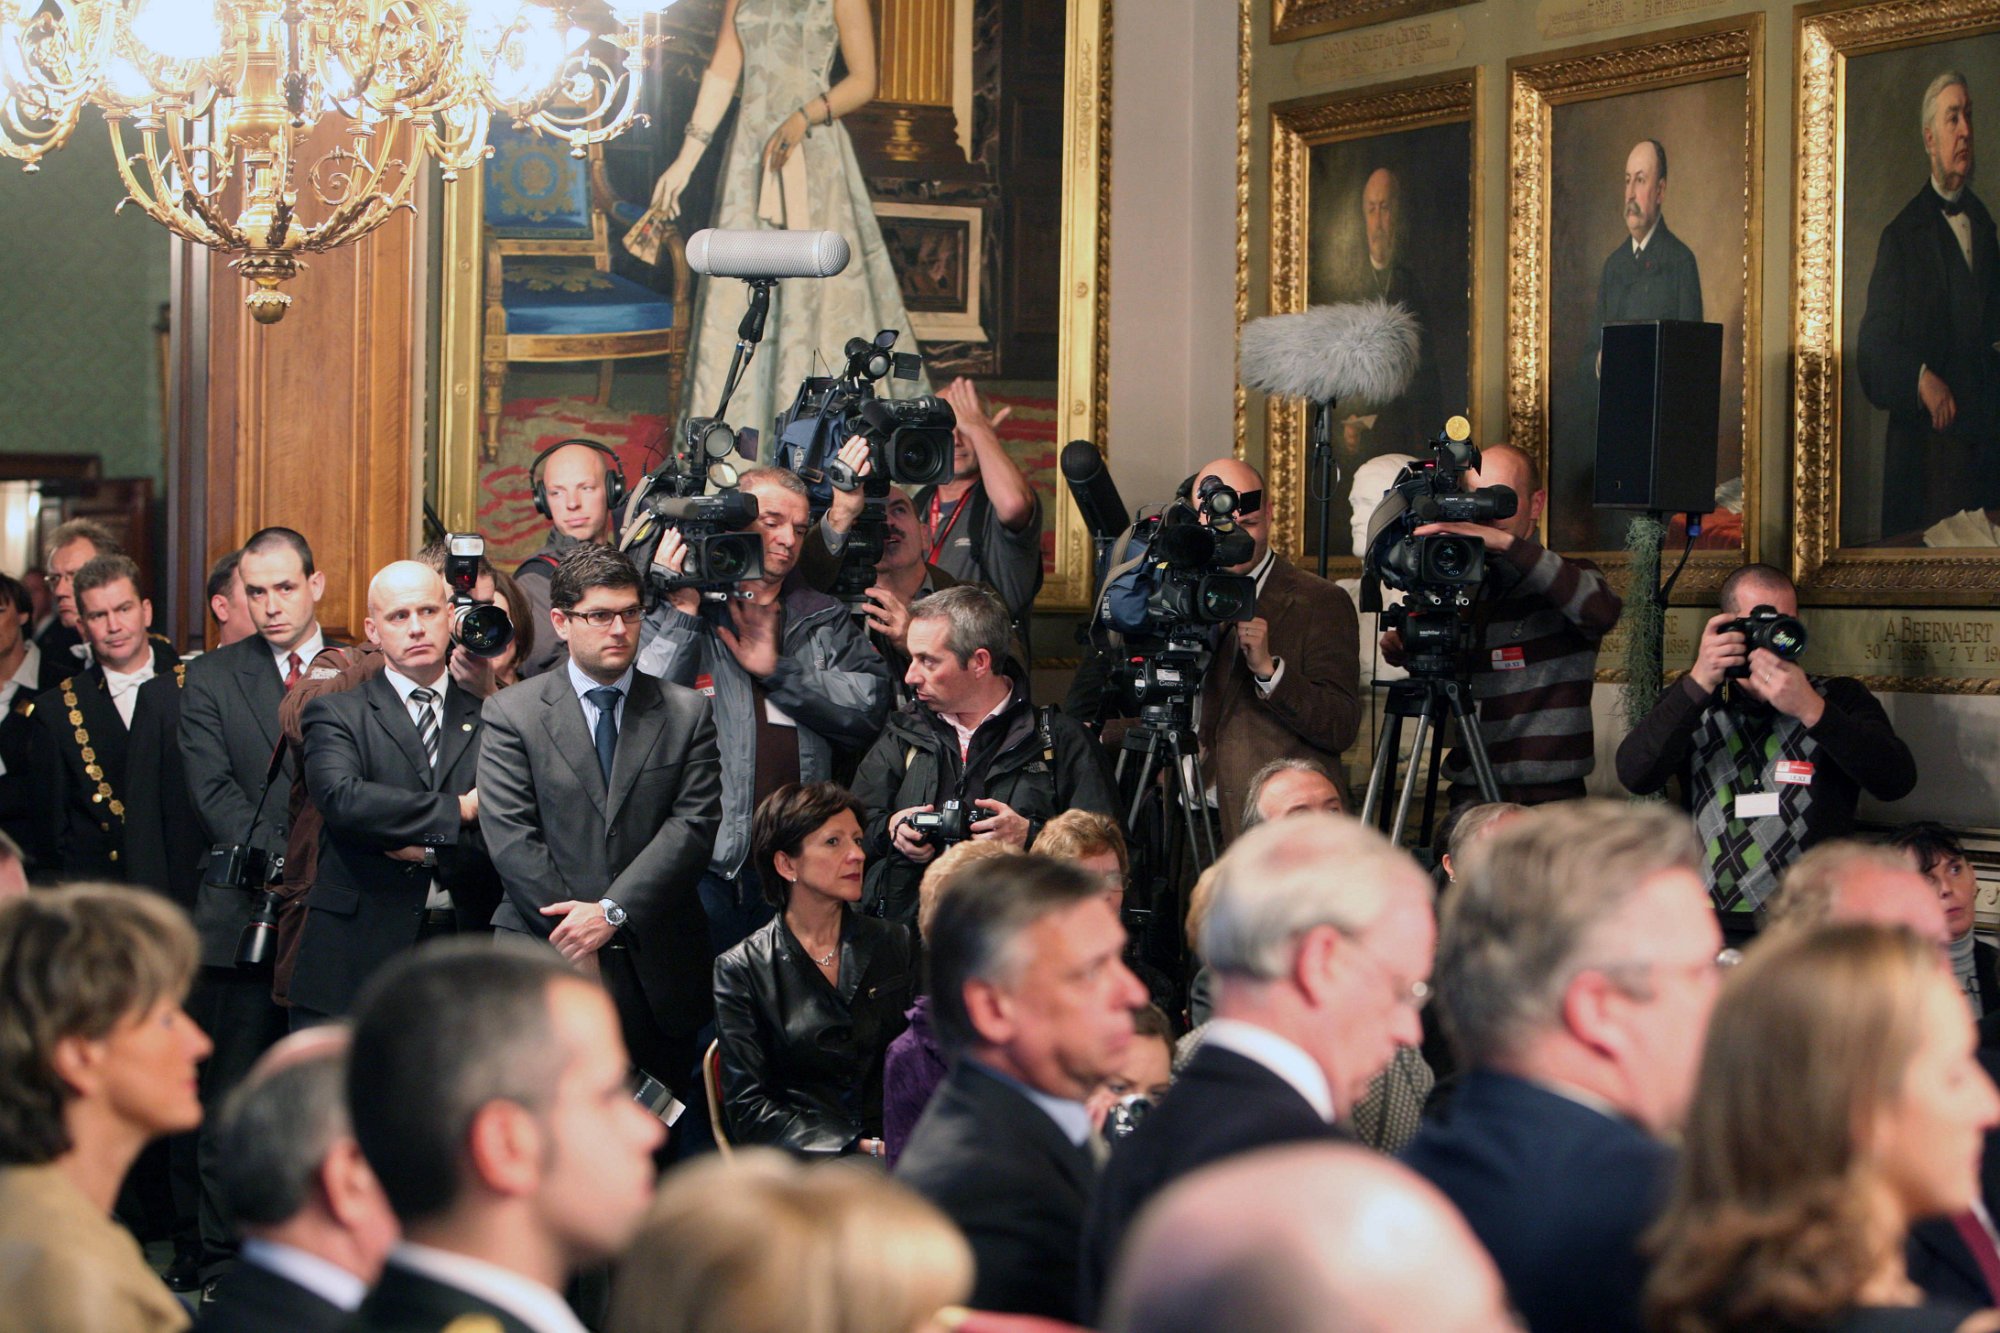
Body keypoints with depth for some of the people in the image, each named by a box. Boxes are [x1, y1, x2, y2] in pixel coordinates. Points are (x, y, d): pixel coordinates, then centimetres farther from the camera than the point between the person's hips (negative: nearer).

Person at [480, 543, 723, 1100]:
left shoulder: (687, 713, 9)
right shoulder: (511, 713, 5)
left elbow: (694, 824, -1)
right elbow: (509, 836, -3)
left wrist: (612, 911, -12)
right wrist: (573, 934, -10)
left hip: (658, 971, 2)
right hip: (543, 966, -2)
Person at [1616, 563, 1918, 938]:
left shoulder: (1840, 697, 8)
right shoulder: (1692, 703, 13)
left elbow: (1896, 781, -9)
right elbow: (1634, 776, -5)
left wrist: (1811, 710, -20)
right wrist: (1698, 684, -15)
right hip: (1710, 929, 1)